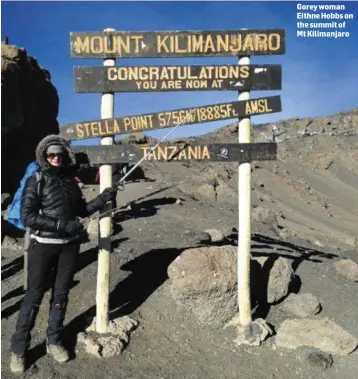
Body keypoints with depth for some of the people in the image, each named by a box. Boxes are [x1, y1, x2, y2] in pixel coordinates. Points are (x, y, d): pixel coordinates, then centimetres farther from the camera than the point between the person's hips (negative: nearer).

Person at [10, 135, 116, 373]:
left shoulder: (71, 181, 5)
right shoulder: (36, 181, -8)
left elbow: (82, 210, 15)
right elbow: (27, 216, -17)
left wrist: (102, 199, -1)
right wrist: (62, 225, -23)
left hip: (70, 245, 4)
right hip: (43, 245, -4)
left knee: (61, 293, 12)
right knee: (35, 295, 2)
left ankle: (53, 341, 28)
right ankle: (19, 348, 16)